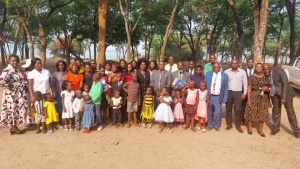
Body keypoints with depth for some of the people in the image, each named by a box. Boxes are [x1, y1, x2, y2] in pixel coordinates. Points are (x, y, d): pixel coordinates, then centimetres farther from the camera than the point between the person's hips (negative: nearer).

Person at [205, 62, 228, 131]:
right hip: (209, 96, 1)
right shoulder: (208, 74, 3)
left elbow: (226, 88, 1)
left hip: (218, 97, -1)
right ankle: (210, 125, 27)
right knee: (209, 112, 11)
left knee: (218, 112, -2)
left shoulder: (224, 75, 0)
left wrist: (224, 99, -3)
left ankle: (216, 125, 19)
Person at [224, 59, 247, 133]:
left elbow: (245, 83, 3)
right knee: (228, 109, 9)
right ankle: (229, 124, 22)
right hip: (228, 92, 1)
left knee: (238, 109, -2)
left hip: (238, 92, -1)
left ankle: (238, 126, 13)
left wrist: (244, 93, -2)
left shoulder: (242, 72, 0)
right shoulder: (226, 71, 0)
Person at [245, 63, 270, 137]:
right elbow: (249, 88, -4)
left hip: (263, 97, 2)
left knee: (262, 114, 5)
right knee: (251, 112, 4)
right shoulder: (252, 77, -2)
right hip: (253, 97, -2)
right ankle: (250, 128, 21)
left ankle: (260, 130, 18)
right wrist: (248, 99, -10)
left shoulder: (266, 77, 5)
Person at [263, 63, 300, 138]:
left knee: (290, 111, 5)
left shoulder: (279, 71, -21)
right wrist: (267, 89, -20)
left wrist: (283, 97, -23)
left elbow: (285, 84, -20)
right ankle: (275, 128, 28)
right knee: (276, 111, 11)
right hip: (275, 94, 4)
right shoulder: (265, 75, -7)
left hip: (285, 93, -4)